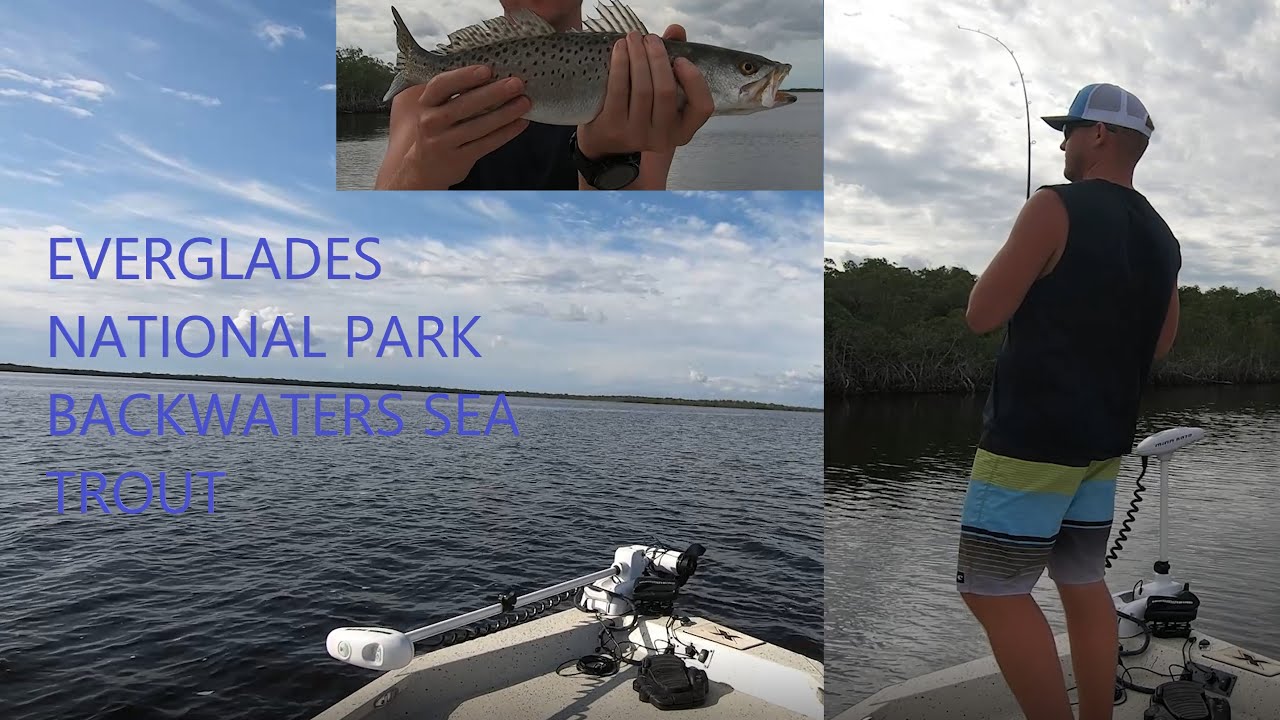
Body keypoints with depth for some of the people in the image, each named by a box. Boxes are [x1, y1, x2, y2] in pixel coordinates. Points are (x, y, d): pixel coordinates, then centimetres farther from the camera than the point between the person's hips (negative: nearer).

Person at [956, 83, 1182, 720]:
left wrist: (1015, 260, 5)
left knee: (991, 591, -1)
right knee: (1084, 583, 15)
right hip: (1104, 437, 9)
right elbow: (1161, 343, 20)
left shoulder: (1055, 208, -13)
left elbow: (981, 316, -12)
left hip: (1032, 436, -8)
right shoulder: (1161, 238, 11)